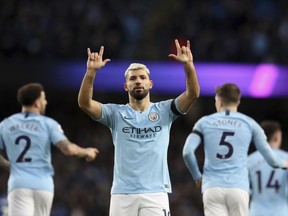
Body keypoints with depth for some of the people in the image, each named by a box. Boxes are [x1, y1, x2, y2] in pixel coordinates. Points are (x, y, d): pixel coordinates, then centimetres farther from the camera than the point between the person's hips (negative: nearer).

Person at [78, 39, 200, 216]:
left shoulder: (164, 111, 8)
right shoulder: (116, 113, 8)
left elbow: (193, 94, -7)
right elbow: (85, 103, -7)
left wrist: (188, 64, -23)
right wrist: (91, 71, -22)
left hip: (156, 194, -1)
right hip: (122, 194, 1)